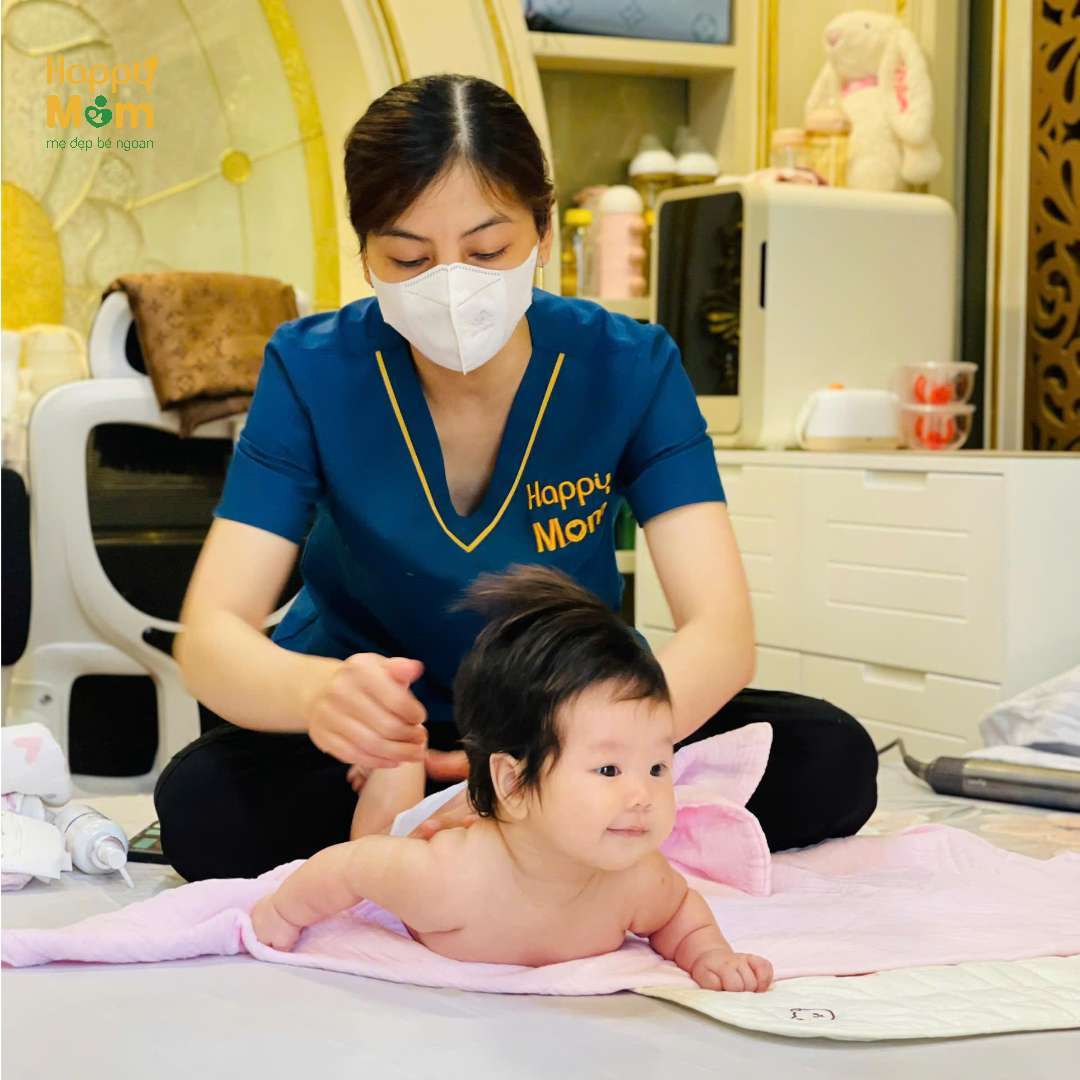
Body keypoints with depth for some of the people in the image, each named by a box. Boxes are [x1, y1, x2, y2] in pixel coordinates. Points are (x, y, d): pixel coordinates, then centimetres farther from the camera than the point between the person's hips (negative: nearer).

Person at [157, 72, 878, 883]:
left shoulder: (630, 368, -16)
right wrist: (316, 692, -48)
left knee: (831, 763, -22)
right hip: (381, 741, 0)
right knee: (204, 804, -31)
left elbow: (721, 629, -25)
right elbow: (210, 634, -23)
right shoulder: (311, 371, -16)